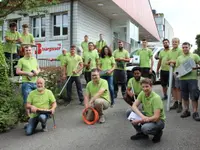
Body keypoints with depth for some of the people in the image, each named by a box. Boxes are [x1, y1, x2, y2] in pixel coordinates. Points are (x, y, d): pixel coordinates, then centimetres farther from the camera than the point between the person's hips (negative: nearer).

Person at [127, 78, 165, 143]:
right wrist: (142, 116, -29)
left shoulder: (156, 98, -26)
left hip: (158, 120, -6)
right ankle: (141, 133, 5)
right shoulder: (142, 93, -7)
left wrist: (139, 121, -30)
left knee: (145, 128, -37)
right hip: (147, 116, 7)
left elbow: (156, 117, -31)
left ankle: (158, 133, -1)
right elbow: (134, 106, -9)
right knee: (129, 112, -11)